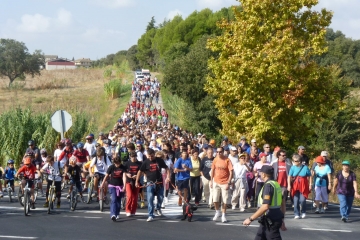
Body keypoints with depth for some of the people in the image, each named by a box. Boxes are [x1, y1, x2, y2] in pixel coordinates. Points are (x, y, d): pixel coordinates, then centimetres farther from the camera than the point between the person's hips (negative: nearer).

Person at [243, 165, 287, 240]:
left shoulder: (268, 185, -17)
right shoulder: (276, 184, 12)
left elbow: (265, 207, -25)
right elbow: (283, 205, 16)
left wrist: (251, 219, -21)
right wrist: (281, 219, 23)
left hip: (271, 221, -10)